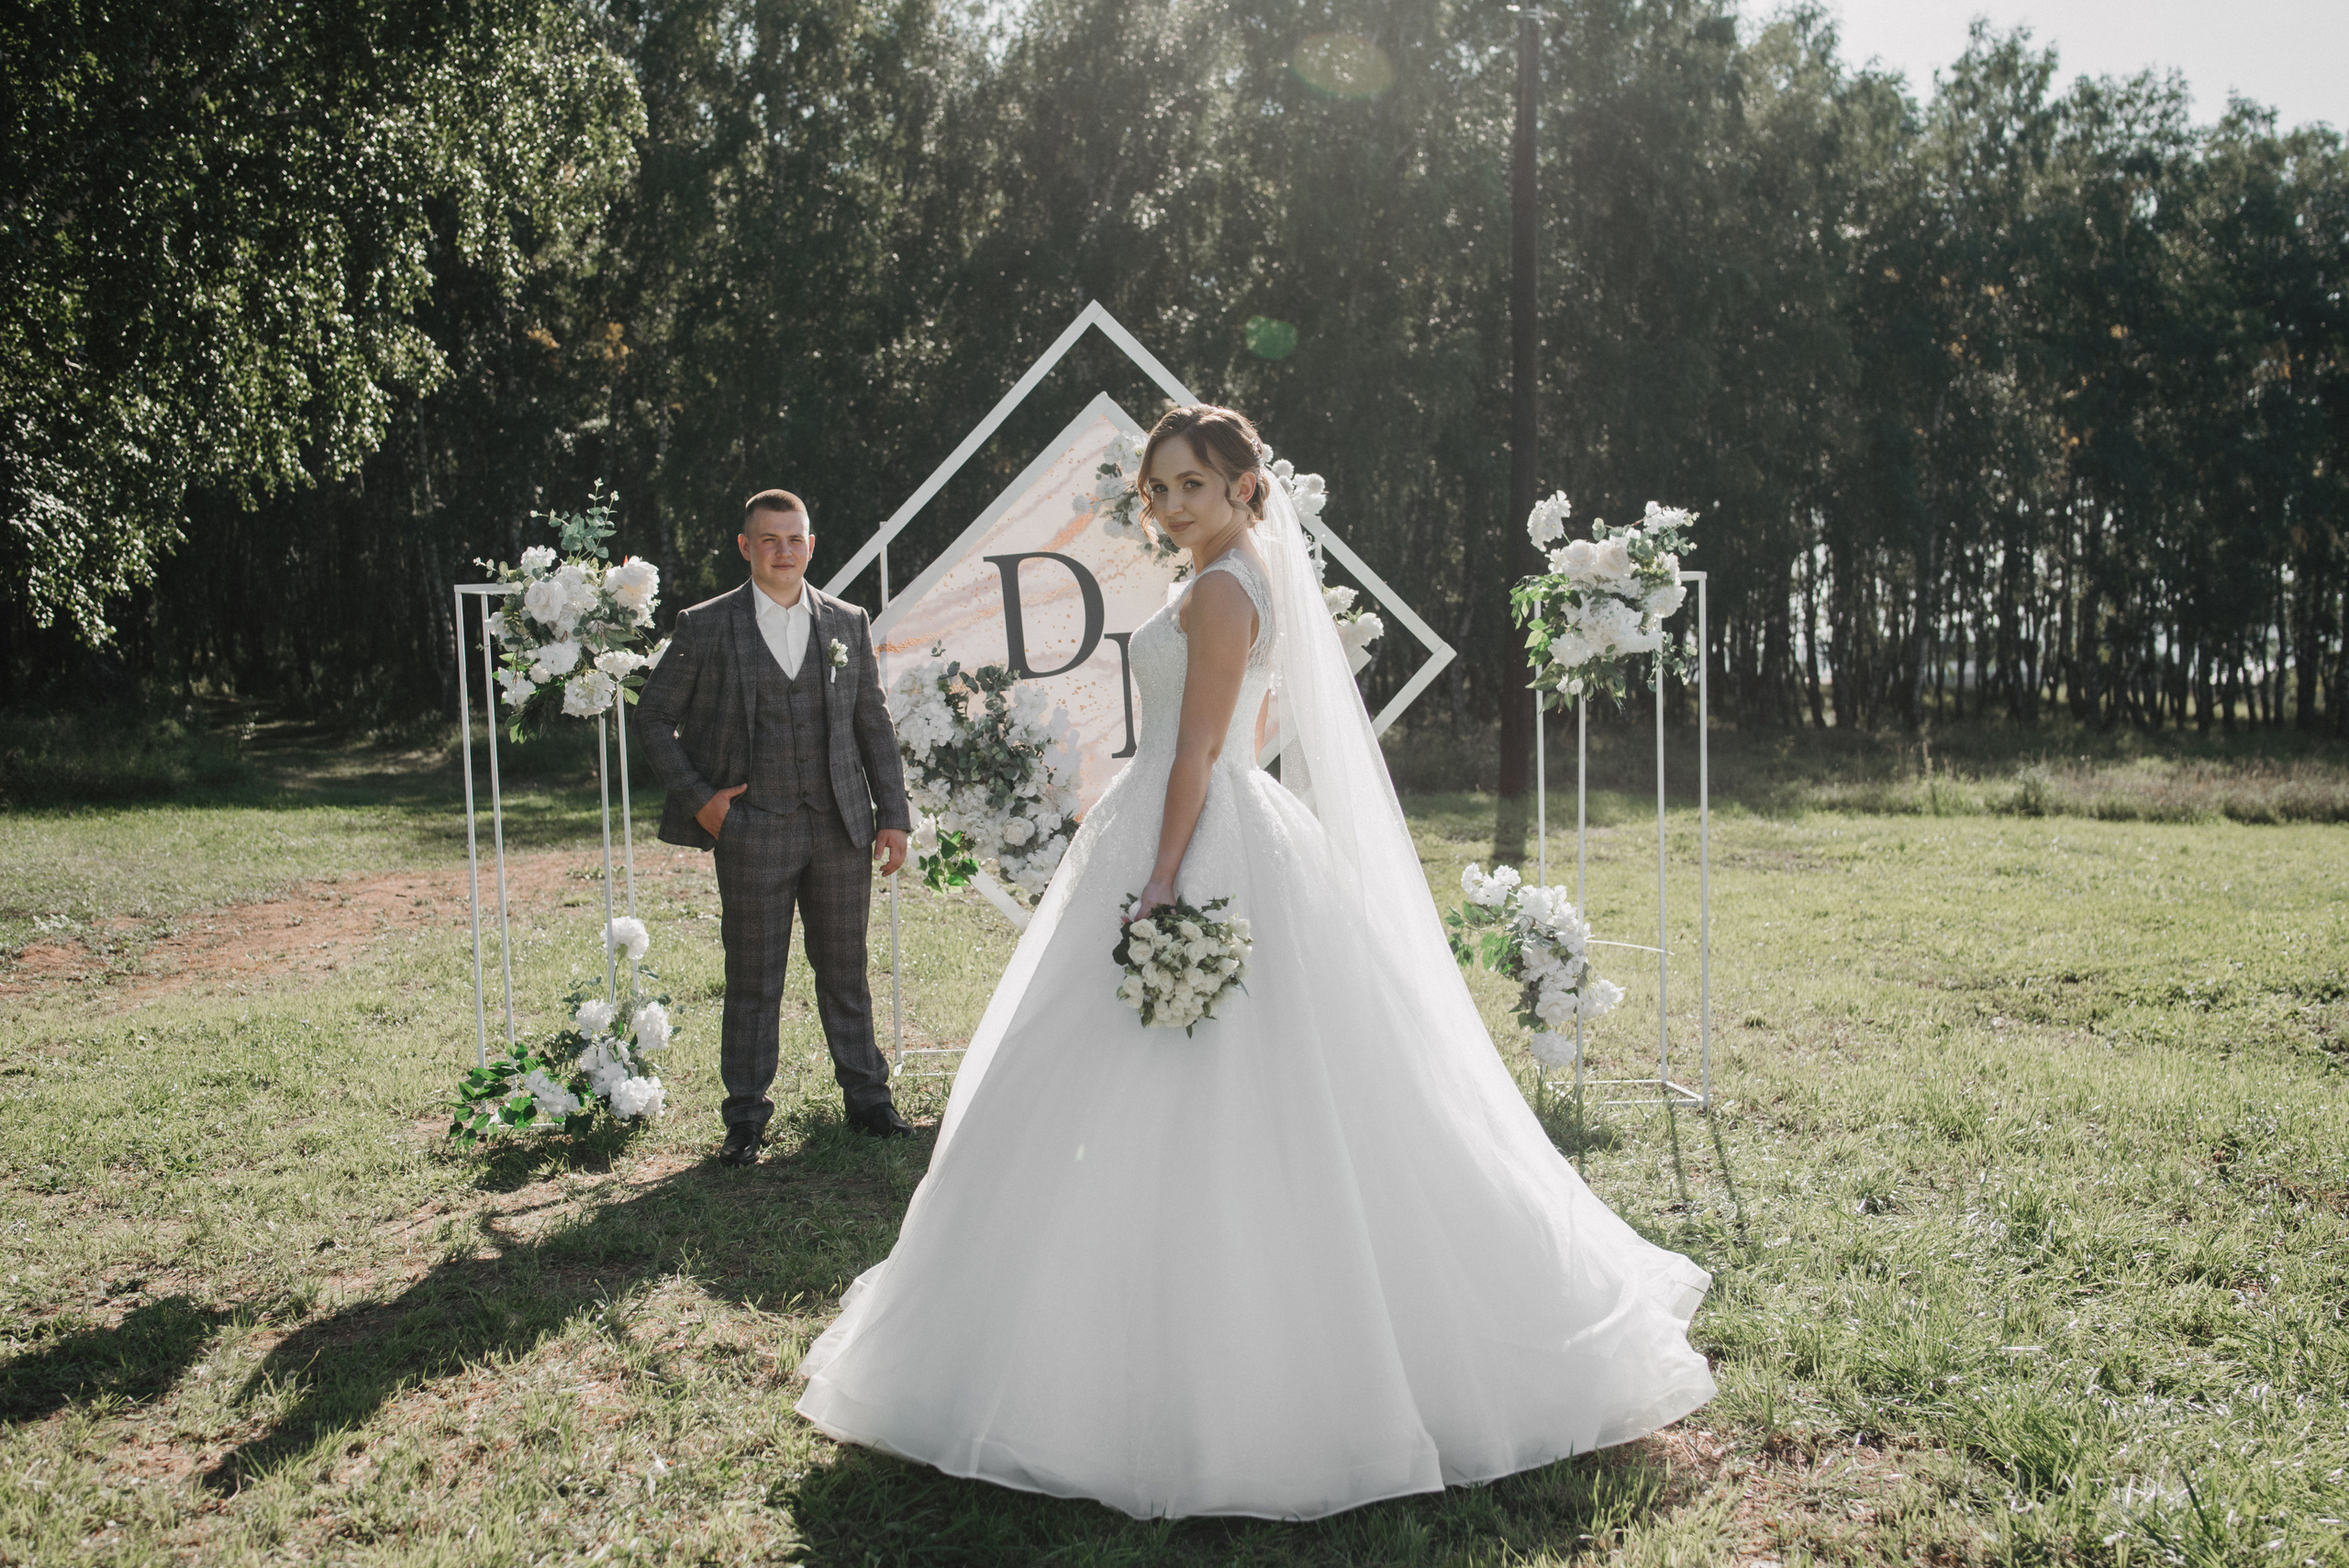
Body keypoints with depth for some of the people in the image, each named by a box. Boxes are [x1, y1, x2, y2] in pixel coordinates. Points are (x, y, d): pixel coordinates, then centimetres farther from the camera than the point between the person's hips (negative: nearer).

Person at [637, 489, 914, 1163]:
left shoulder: (848, 623, 9)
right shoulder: (706, 627, 1)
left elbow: (873, 724, 10)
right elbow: (654, 715, 6)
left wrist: (893, 815, 5)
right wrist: (696, 797, -3)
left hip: (841, 829, 2)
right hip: (752, 833, -2)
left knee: (845, 970, 12)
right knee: (753, 980, 5)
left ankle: (866, 1095, 25)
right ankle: (746, 1117, 16)